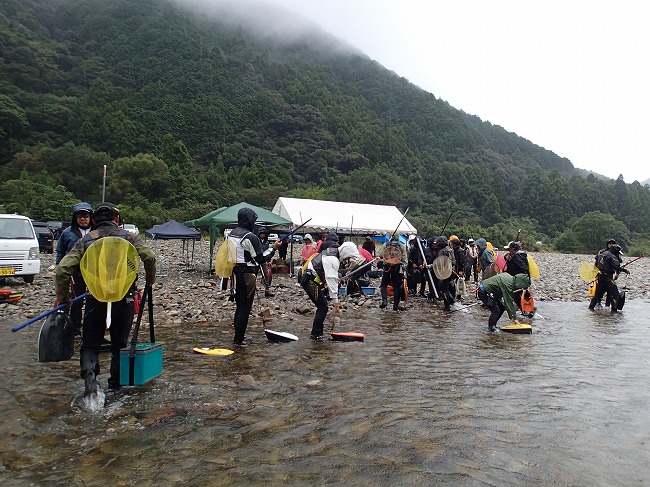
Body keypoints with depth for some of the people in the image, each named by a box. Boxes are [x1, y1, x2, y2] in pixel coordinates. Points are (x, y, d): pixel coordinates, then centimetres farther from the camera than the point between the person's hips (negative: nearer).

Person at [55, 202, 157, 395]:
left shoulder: (84, 241, 8)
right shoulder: (128, 237, 5)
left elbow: (62, 268, -1)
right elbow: (150, 257, -8)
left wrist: (63, 297, 9)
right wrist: (150, 280, 8)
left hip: (95, 299, 0)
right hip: (124, 298, 0)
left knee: (90, 345, 12)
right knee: (119, 345, 16)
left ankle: (89, 374, -13)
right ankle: (116, 384, 23)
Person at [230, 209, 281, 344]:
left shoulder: (231, 234, 10)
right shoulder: (250, 237, -17)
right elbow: (261, 259, -15)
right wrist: (274, 248, -4)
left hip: (235, 275, 9)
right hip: (247, 276, -9)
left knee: (240, 306, 18)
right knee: (245, 309, 0)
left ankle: (238, 336, 27)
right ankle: (238, 339, 4)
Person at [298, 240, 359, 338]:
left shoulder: (331, 252, 9)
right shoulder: (333, 260, -22)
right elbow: (331, 280, -25)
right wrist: (335, 301, -24)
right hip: (310, 281, -10)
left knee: (322, 307, 16)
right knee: (323, 308, -6)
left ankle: (318, 331, 23)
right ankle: (315, 334, -1)